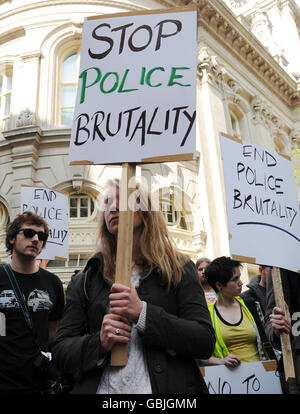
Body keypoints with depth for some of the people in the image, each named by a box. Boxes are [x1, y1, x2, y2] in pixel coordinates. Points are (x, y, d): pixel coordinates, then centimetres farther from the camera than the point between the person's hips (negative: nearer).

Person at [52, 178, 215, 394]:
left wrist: (143, 313, -20)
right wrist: (99, 343, -17)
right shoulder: (85, 280, 3)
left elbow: (206, 341, -10)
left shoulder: (179, 270, -3)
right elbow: (60, 351, 2)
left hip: (165, 387, -1)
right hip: (102, 387, 1)